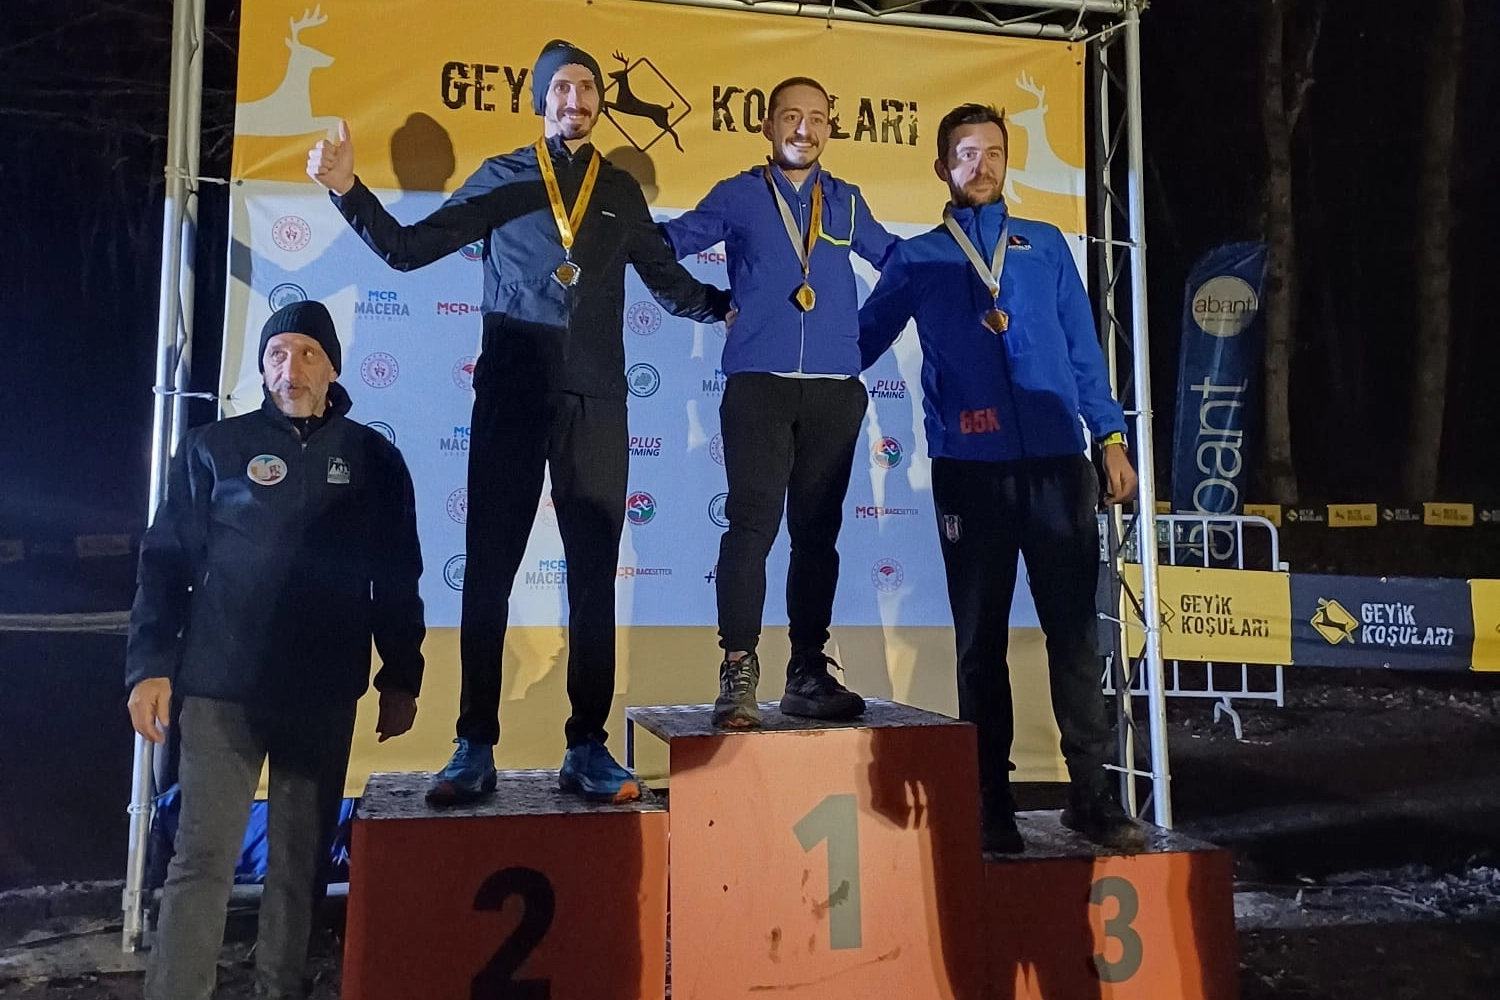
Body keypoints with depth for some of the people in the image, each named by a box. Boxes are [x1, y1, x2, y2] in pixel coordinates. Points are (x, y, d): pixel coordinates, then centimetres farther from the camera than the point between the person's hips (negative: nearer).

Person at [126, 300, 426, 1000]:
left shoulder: (374, 458, 6)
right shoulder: (214, 448, 3)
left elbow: (397, 580, 8)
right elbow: (166, 562, 2)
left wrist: (401, 679, 6)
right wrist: (151, 666, -8)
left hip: (325, 697, 2)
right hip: (221, 689, -1)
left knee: (301, 860, 9)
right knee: (202, 858, -1)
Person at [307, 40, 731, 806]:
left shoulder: (621, 193, 15)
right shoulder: (500, 179, 10)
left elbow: (669, 281, 20)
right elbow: (409, 249, 7)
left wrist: (737, 305, 9)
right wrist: (349, 191, -6)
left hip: (595, 401, 2)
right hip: (511, 396, -1)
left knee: (593, 577, 1)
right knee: (487, 574, -1)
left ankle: (587, 749, 9)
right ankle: (475, 748, 8)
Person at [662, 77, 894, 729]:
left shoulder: (846, 202, 19)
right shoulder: (737, 196, 11)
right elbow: (669, 241, 12)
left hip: (834, 389, 3)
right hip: (758, 384, -3)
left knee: (818, 531, 5)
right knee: (753, 524, -11)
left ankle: (808, 672, 12)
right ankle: (738, 674, -6)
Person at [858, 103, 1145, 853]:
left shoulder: (1046, 246, 15)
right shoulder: (915, 260, 12)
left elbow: (1083, 349, 12)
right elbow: (859, 342, 17)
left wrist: (1110, 438, 5)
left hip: (1056, 461, 1)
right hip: (969, 468, -1)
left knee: (1075, 629, 0)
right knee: (981, 637, 4)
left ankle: (1091, 793, 9)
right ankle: (991, 802, 13)